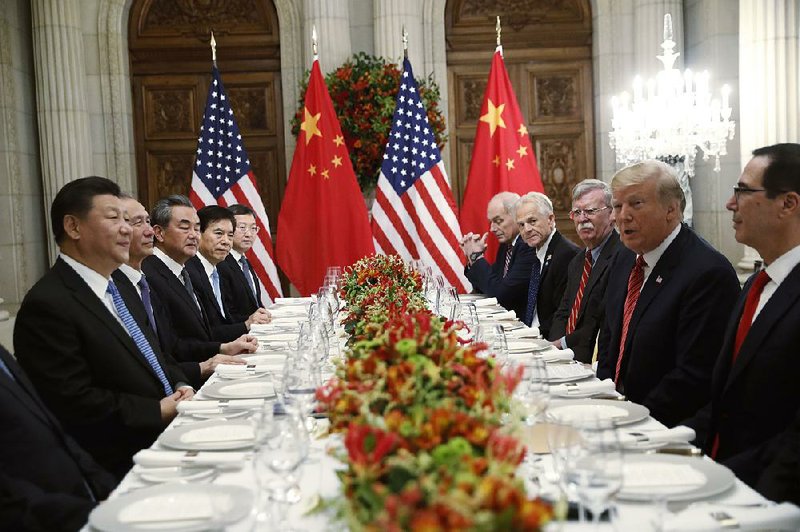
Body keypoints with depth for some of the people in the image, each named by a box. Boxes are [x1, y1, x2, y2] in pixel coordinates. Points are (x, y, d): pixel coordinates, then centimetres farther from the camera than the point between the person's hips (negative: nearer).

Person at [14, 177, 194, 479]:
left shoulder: (116, 287, 13)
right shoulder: (47, 306, -15)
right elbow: (73, 402, -20)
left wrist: (180, 385, 2)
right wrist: (158, 411, -15)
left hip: (167, 436, 9)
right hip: (124, 467, -8)